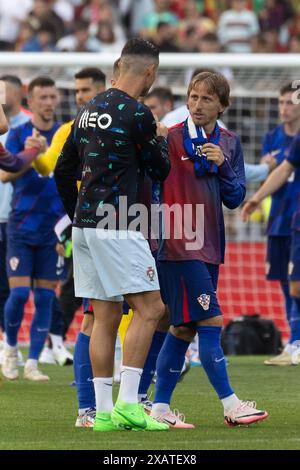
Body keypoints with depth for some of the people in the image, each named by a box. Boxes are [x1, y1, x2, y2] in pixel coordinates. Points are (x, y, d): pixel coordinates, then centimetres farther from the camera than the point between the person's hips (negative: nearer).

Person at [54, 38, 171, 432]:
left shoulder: (89, 110, 14)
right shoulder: (137, 114, -11)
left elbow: (63, 170, 19)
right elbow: (159, 171, -2)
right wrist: (161, 139, 17)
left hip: (85, 224, 8)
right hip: (117, 228, -8)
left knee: (105, 317, 9)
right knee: (149, 308, -5)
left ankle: (104, 411, 7)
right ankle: (127, 403, -13)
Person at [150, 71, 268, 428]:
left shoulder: (229, 144, 9)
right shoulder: (170, 139, -7)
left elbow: (235, 199, 6)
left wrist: (222, 165, -10)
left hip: (209, 247, 6)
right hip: (178, 247, -6)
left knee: (184, 329, 8)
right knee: (210, 321, -10)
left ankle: (160, 407, 12)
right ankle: (231, 405, -7)